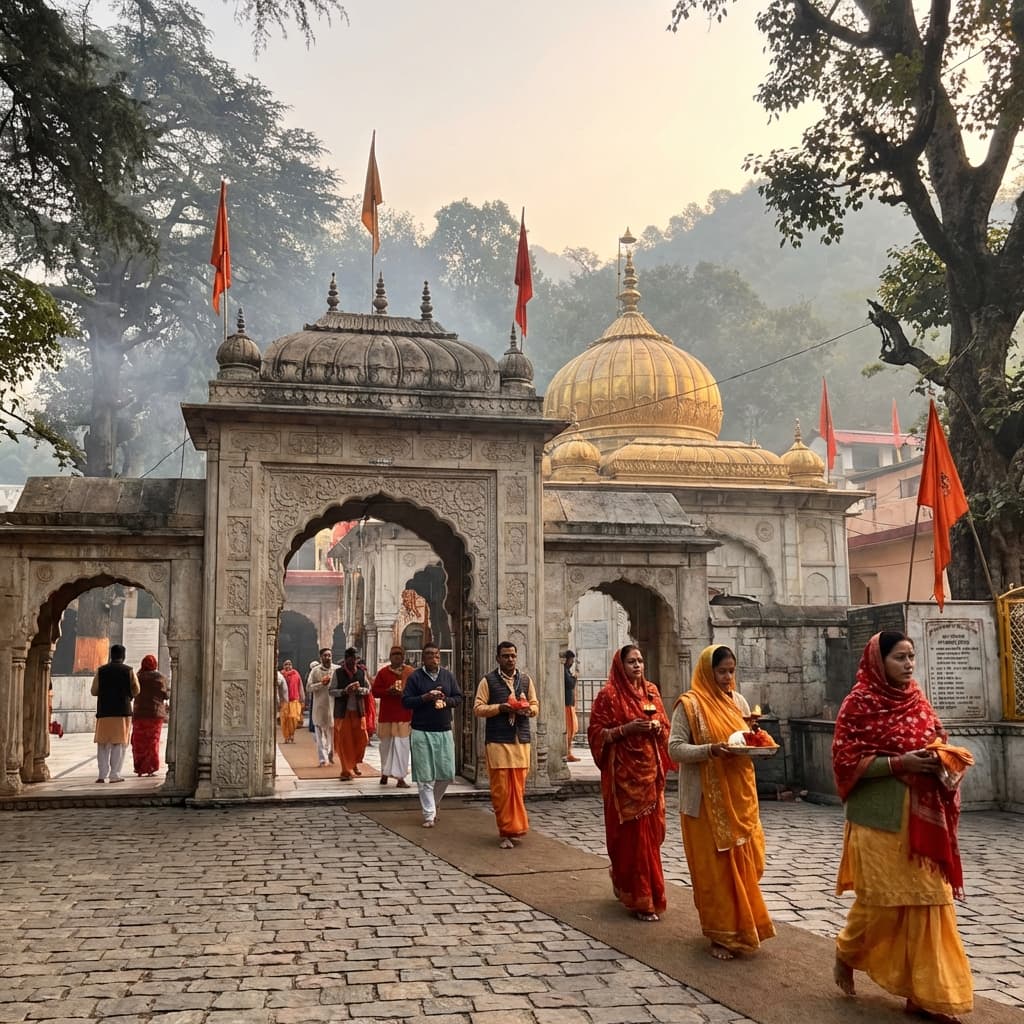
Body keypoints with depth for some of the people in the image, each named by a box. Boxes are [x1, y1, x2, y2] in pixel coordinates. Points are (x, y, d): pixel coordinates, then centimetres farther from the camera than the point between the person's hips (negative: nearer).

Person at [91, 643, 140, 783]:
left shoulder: (101, 670, 3)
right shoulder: (129, 670, 0)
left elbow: (94, 691, 4)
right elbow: (136, 691, 3)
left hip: (104, 710, 1)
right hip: (123, 710, -1)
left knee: (103, 744, 10)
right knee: (119, 743, 3)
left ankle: (102, 774, 5)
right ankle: (115, 775, 0)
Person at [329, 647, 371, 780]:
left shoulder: (361, 672, 6)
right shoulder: (338, 672, -1)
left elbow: (368, 688, 12)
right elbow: (331, 691, -1)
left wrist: (360, 690, -10)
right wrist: (344, 691, -18)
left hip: (358, 711, 2)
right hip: (343, 711, -2)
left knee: (362, 738, -1)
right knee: (343, 741, 0)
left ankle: (355, 763, 25)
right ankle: (346, 771, 10)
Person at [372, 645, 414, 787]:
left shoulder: (410, 672, 4)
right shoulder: (383, 672, 5)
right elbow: (374, 691, 3)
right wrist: (388, 691, -13)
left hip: (404, 715, -1)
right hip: (387, 715, 1)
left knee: (401, 744, -6)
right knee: (386, 744, 9)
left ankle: (400, 777, -3)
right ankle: (385, 773, 27)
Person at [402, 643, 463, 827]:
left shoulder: (448, 676, 8)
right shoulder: (415, 677, -1)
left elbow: (459, 697, 9)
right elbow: (406, 701, -5)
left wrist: (446, 700, -11)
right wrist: (426, 697, -17)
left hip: (444, 731, 3)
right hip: (421, 732, -3)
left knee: (447, 773, 5)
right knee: (425, 776, -1)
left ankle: (432, 804, 28)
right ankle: (429, 814, 7)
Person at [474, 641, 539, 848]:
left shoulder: (526, 680, 13)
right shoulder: (488, 681, 1)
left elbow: (535, 706, 14)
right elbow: (478, 709, -3)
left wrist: (527, 709, -9)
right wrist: (500, 708, -16)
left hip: (521, 740, 3)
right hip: (498, 741, -3)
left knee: (518, 788, 5)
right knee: (501, 788, -2)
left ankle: (514, 828, 18)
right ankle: (505, 831, 5)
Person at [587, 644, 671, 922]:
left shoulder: (651, 691, 11)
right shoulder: (608, 695, -6)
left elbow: (665, 725, 18)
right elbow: (596, 733, -7)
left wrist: (656, 727, -4)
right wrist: (626, 729, -19)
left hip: (650, 770, 6)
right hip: (624, 772, -6)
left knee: (651, 830, 10)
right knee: (632, 832, -4)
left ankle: (623, 885, 31)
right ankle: (641, 899, 3)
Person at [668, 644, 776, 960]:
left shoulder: (738, 701, 9)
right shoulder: (690, 704, -9)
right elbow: (675, 748, -12)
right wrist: (711, 750, -25)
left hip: (739, 795, 6)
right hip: (708, 799, -6)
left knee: (743, 863, 10)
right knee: (714, 866, 0)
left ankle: (742, 926, 28)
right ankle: (722, 935, 12)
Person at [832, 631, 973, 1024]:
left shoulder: (917, 700, 9)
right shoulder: (860, 703, -9)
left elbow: (936, 743, 18)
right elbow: (846, 761, -12)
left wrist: (940, 759, -5)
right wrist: (899, 763, -19)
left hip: (922, 817, 6)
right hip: (880, 817, -6)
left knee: (928, 899, 4)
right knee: (880, 899, 1)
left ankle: (926, 992, 11)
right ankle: (847, 952, 30)